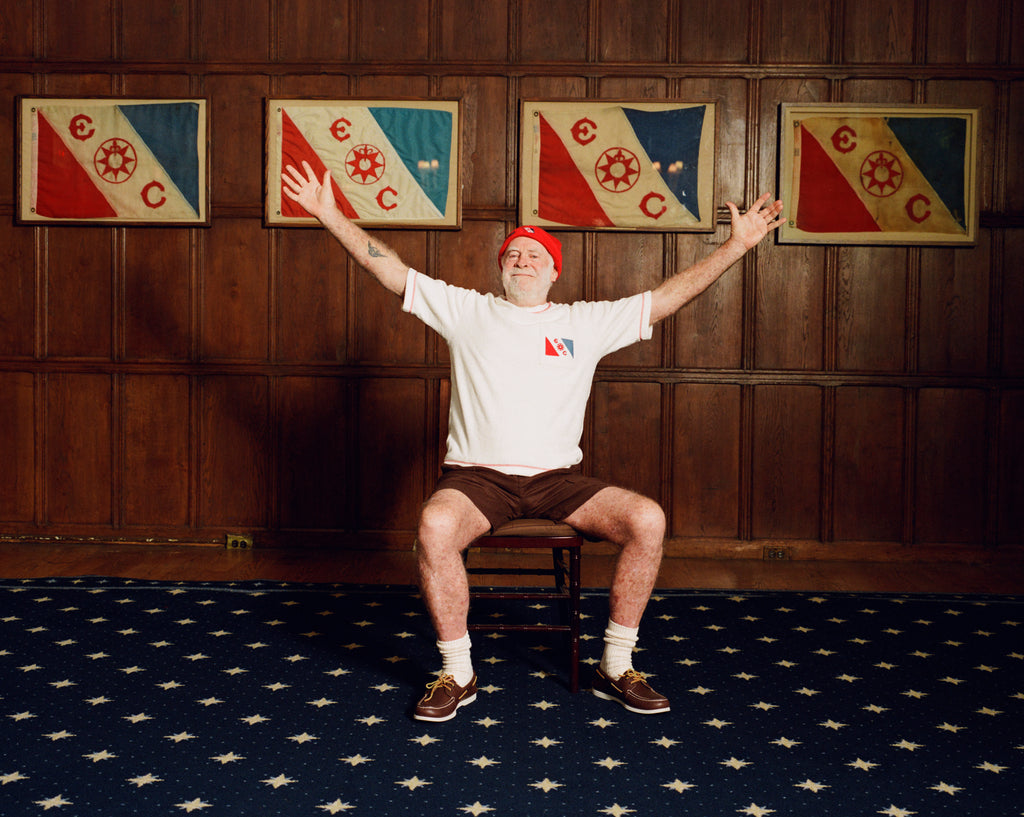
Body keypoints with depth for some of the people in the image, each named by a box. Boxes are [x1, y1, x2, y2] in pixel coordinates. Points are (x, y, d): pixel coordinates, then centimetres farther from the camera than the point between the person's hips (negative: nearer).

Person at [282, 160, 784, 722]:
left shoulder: (586, 322, 13)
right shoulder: (466, 311, 11)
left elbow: (668, 296, 12)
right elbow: (392, 272, 7)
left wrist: (737, 245, 7)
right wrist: (330, 216, 0)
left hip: (558, 480, 2)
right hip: (477, 476, -1)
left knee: (647, 519, -22)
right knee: (434, 524, -34)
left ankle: (616, 667, -4)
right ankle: (457, 673, -14)